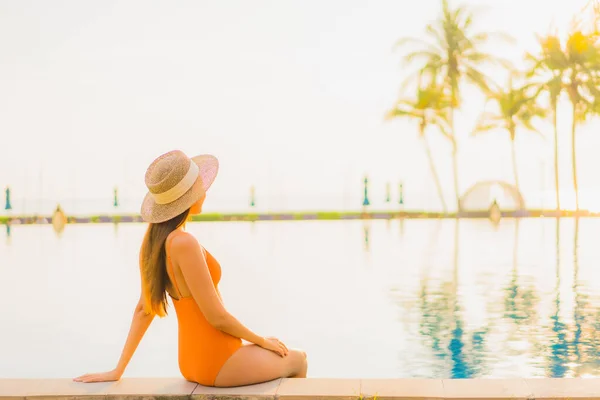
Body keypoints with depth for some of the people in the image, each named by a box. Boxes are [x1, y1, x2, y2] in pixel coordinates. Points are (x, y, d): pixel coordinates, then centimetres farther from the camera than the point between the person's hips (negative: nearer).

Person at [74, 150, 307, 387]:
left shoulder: (153, 240, 1)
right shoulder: (183, 243, -26)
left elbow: (144, 309, 5)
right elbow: (216, 317, -22)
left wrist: (118, 371, 11)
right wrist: (262, 341, -5)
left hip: (195, 361, 8)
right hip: (218, 362, -8)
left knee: (280, 356, 29)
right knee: (297, 359, 18)